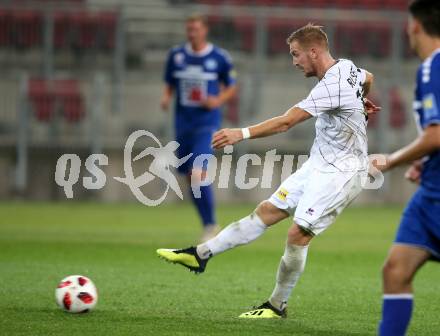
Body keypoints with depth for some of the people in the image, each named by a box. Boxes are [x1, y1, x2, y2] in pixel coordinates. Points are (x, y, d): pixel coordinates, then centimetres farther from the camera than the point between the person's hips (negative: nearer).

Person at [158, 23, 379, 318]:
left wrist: (242, 133, -34)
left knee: (298, 234, -11)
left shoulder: (332, 86, -25)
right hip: (319, 164, 10)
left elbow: (286, 122, -31)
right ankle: (201, 254, 6)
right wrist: (362, 103, 47)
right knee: (268, 211, 7)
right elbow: (368, 78, 29)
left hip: (340, 172, -10)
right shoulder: (347, 67, 4)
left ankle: (278, 306, 2)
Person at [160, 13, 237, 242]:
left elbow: (232, 87, 8)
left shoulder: (219, 57, -3)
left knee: (198, 174, -19)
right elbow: (169, 84, 16)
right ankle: (209, 225, 22)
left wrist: (218, 101, -11)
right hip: (183, 123, 4)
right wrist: (166, 97, -5)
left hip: (207, 123, -4)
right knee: (189, 176, 7)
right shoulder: (176, 55, 5)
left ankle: (210, 225, -8)